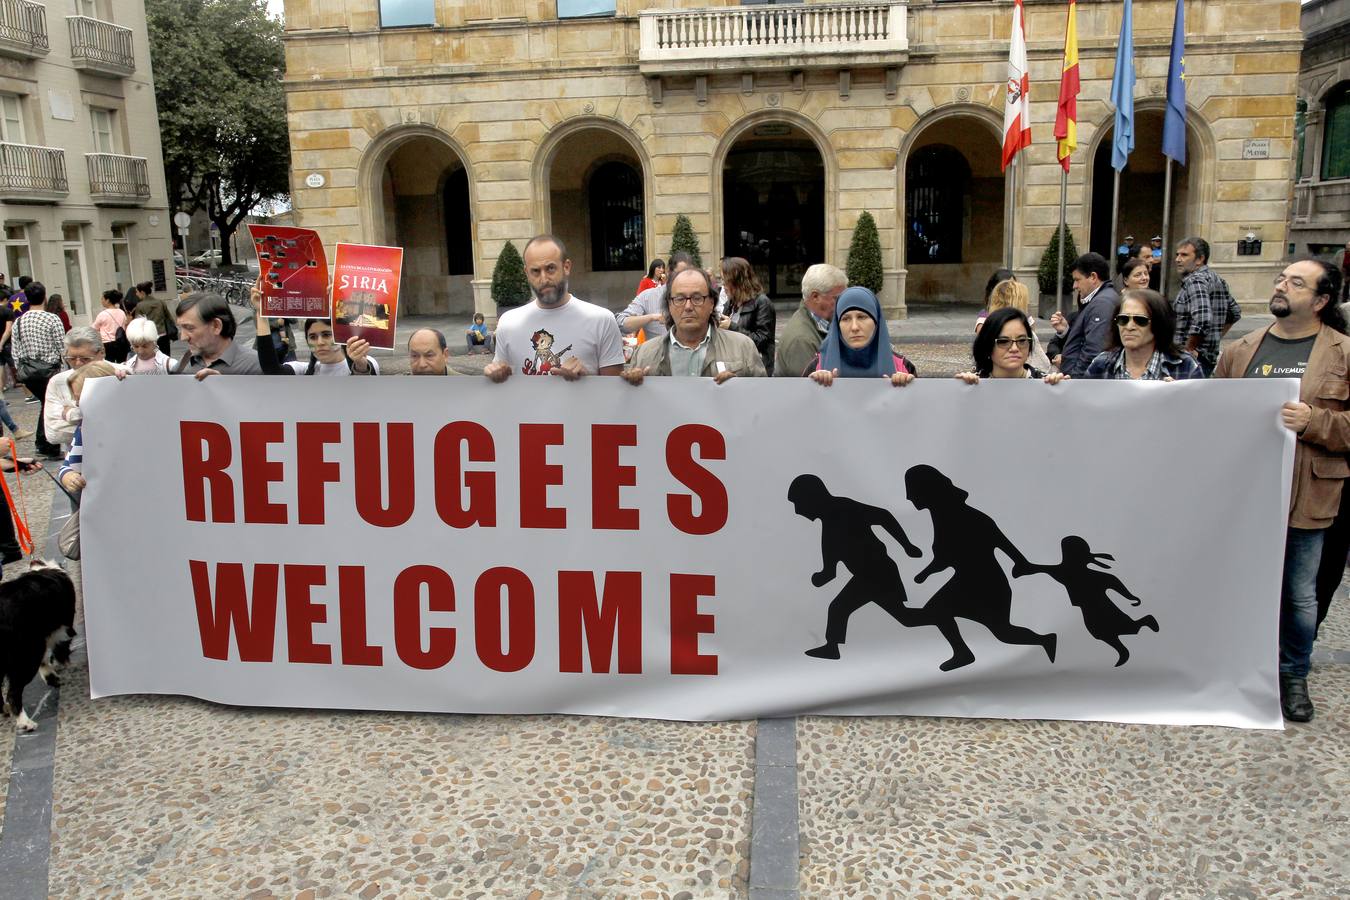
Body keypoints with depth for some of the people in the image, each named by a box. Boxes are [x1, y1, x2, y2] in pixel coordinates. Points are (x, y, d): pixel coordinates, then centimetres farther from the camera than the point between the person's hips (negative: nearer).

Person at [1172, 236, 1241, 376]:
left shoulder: (1195, 281, -15)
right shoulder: (1217, 279, 16)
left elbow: (1201, 320, -29)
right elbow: (1235, 314, 26)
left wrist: (1187, 349, -18)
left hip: (1193, 358, -10)